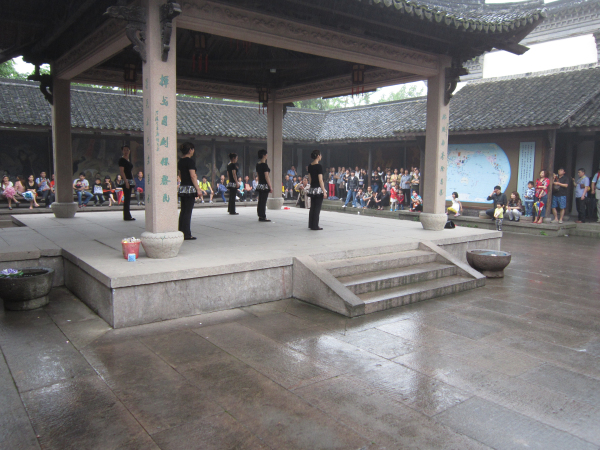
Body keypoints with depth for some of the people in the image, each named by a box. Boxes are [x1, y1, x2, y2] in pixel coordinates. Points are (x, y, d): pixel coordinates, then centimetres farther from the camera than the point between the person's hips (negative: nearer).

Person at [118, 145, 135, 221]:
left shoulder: (128, 160, 19)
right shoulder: (122, 160, -7)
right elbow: (121, 171, -15)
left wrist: (133, 181, 20)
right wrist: (126, 181, -22)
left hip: (130, 181, 9)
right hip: (125, 181, -9)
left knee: (128, 198, 10)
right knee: (127, 198, -10)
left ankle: (127, 216, 14)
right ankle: (126, 216, -8)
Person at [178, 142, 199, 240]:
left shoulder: (180, 161, 12)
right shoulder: (190, 161, -13)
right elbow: (193, 176, -17)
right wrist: (198, 189, -15)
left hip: (182, 187, 8)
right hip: (190, 188, -8)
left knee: (183, 211, 12)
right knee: (188, 212, -4)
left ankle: (181, 232, 17)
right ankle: (187, 234, -1)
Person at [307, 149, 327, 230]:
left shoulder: (310, 166, 8)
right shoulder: (319, 166, -14)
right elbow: (320, 180, -17)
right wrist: (324, 191, -15)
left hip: (312, 189, 7)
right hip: (318, 189, -7)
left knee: (312, 207, 14)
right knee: (317, 208, -1)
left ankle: (311, 225, 20)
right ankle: (315, 226, 2)